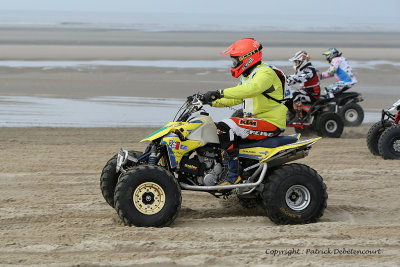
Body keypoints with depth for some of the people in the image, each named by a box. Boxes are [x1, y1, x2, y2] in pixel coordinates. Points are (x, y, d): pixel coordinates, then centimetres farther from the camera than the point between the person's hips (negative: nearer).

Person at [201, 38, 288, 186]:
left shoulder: (265, 73, -15)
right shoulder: (247, 77, 19)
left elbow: (250, 89, -35)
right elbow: (233, 99, 24)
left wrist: (220, 93, -40)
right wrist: (211, 101, 9)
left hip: (270, 124, -10)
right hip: (253, 121, 10)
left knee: (225, 127, -26)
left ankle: (234, 174, -25)